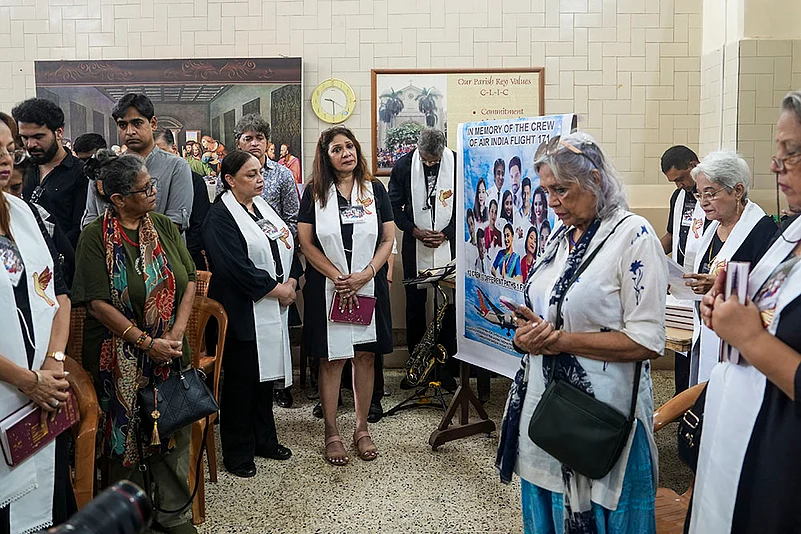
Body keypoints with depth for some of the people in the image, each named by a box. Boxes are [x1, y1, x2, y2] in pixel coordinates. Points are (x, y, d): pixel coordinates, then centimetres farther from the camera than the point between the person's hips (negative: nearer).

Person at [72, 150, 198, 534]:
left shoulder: (165, 228, 4)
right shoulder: (96, 238, -9)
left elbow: (189, 281, 2)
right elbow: (97, 303, -14)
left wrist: (176, 333, -11)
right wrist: (147, 343, -17)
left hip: (170, 354, 4)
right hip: (121, 359, -3)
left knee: (175, 430, 6)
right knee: (126, 434, 7)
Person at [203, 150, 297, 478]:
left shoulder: (262, 206, 12)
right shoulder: (220, 216, -14)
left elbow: (287, 245, 14)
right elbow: (237, 266, -22)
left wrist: (291, 281, -3)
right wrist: (276, 289, -15)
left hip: (273, 308, 8)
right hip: (243, 314, -8)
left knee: (266, 374, 17)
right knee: (240, 381, 3)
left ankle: (264, 439, 32)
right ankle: (237, 452, 18)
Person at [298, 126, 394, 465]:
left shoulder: (375, 190, 5)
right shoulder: (315, 193, 2)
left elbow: (388, 239, 2)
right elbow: (305, 241, -3)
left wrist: (366, 274, -12)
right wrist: (336, 275, -14)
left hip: (369, 286, 2)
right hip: (327, 289, -1)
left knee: (365, 356, 7)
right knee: (331, 359, 3)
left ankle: (362, 428, 20)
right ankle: (332, 434, 14)